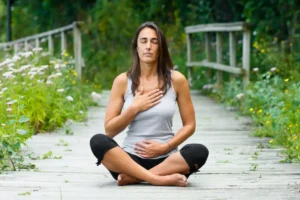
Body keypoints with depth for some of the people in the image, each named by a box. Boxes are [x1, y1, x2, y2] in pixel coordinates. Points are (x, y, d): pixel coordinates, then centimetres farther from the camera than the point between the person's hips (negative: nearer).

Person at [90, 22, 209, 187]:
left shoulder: (176, 80, 2)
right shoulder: (123, 81, 2)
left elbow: (189, 125, 6)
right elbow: (109, 130, 3)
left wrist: (165, 147, -9)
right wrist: (134, 108, -10)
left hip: (165, 160, 0)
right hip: (130, 159, 0)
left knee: (199, 151, -30)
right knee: (98, 141, -29)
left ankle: (133, 177, -26)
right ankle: (160, 179, -36)